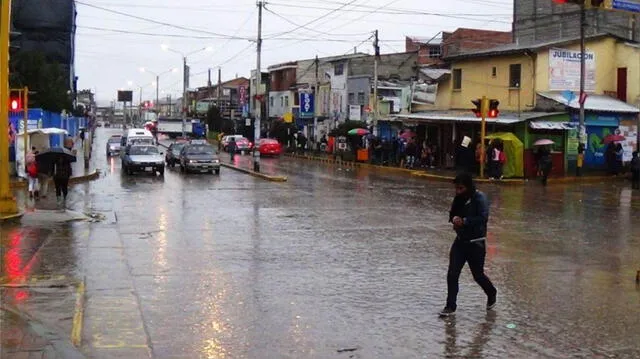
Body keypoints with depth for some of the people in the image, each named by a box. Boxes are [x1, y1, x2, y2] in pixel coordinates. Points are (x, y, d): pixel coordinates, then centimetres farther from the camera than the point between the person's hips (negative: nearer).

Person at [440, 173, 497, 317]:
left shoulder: (480, 198, -15)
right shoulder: (459, 198, 5)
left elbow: (483, 217, -25)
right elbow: (452, 214, 15)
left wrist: (464, 221, -26)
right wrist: (454, 219, -8)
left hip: (476, 243, -5)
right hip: (460, 241, 6)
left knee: (478, 275, 10)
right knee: (452, 274, -4)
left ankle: (492, 294, 40)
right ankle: (450, 306, 5)